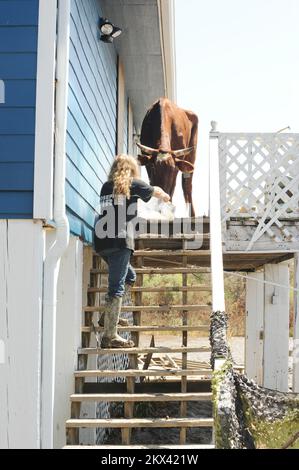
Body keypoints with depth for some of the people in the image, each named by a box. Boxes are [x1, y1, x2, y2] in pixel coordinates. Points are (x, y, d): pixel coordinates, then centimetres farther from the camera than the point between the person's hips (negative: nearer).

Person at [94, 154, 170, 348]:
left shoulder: (106, 186, 18)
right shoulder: (133, 184, 4)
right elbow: (155, 191, 22)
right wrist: (165, 196, 46)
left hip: (103, 242, 7)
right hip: (120, 241, -7)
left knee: (129, 276, 23)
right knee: (117, 287, -8)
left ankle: (109, 316, 22)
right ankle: (110, 336, -10)